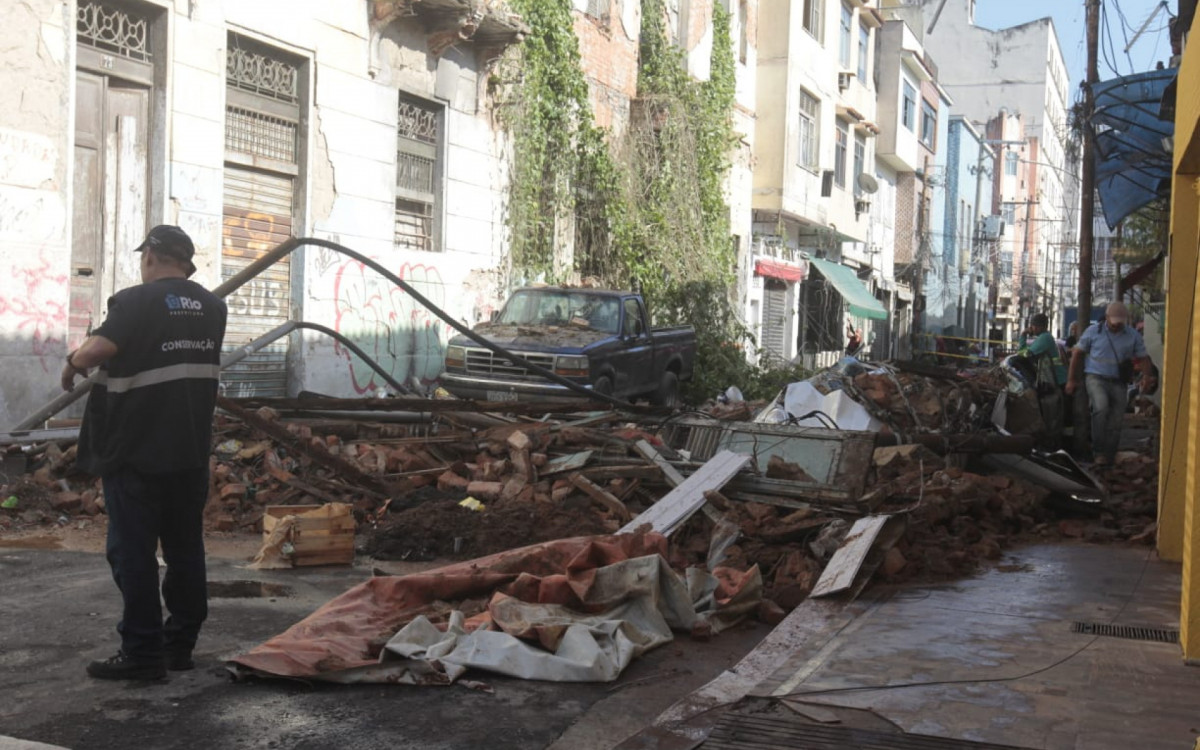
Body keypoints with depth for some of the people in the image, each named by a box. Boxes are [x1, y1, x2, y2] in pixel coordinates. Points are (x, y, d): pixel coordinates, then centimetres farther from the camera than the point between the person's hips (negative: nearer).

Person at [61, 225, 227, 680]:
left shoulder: (138, 302, -13)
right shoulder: (212, 307, 8)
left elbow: (92, 352, -25)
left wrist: (71, 367, -4)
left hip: (137, 452, -6)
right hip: (192, 451, 7)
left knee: (133, 553, 0)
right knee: (185, 549, 12)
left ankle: (142, 655, 2)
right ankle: (180, 645, 19)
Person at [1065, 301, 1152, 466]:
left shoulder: (1133, 336, 6)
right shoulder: (1093, 332, 1)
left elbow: (1143, 358, 9)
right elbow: (1078, 353, 7)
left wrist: (1146, 375, -13)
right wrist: (1071, 379, 5)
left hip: (1117, 383, 3)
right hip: (1095, 378, -3)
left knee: (1115, 422, 3)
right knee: (1101, 407, -29)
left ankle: (1108, 456, 15)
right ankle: (1098, 451, -23)